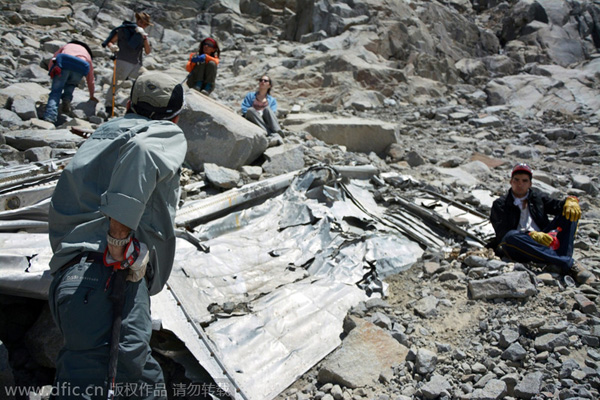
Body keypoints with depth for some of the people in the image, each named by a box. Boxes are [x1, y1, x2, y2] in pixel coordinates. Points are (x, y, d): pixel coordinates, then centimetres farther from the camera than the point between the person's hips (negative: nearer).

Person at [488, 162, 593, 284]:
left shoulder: (536, 196, 23)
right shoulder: (500, 204, 8)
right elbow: (503, 233, -9)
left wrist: (571, 200, -14)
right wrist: (532, 235, -25)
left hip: (545, 242, 4)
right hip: (521, 249, -4)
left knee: (570, 212, -8)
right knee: (510, 238, -38)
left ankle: (564, 257, -30)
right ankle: (568, 264, -37)